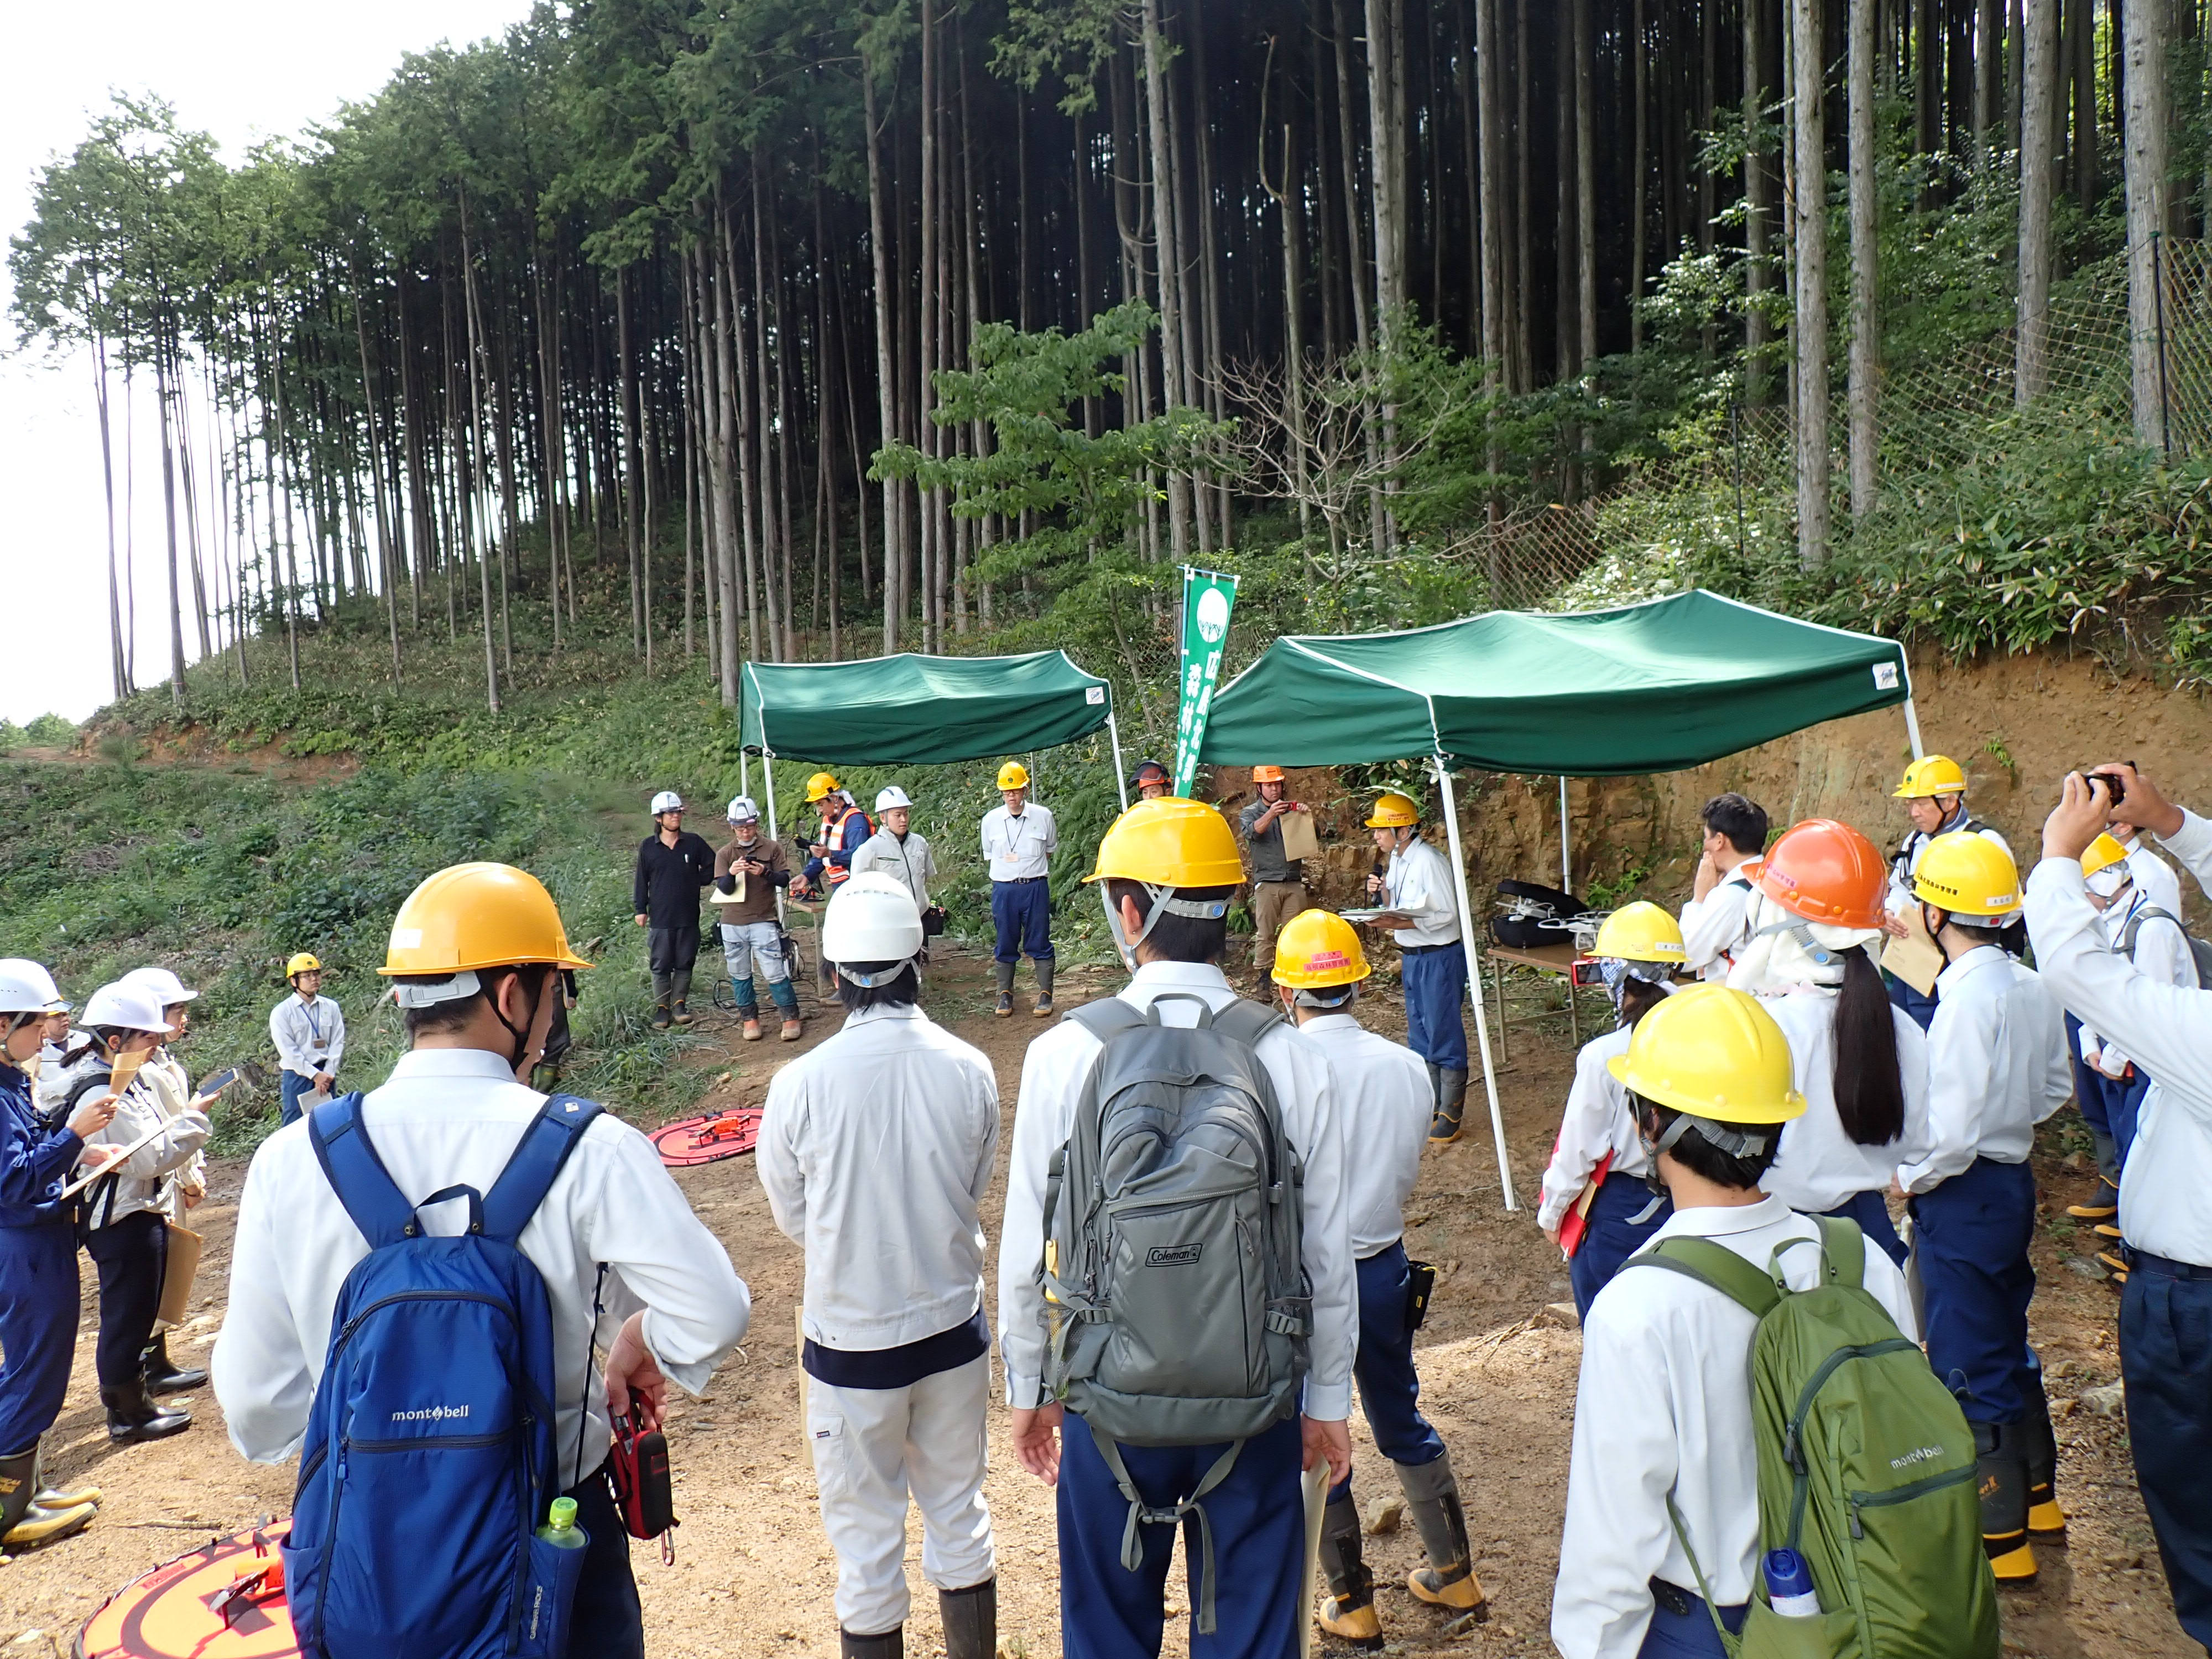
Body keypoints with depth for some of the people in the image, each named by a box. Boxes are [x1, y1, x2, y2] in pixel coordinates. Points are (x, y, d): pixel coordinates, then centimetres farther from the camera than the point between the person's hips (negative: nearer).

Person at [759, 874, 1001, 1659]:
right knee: (959, 1510, 23)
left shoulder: (799, 1084, -20)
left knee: (866, 1536, 15)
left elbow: (792, 1216, -4)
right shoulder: (971, 1071, -13)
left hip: (851, 1341, -3)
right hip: (953, 1325, 3)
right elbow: (976, 1190, 2)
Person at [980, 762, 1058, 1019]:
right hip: (1003, 889, 1)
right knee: (1005, 944, 7)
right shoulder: (990, 820, 2)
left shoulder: (1043, 816, -1)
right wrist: (1007, 869, 8)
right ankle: (1005, 995, 16)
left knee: (1039, 943, 2)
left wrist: (1032, 870, 10)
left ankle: (1045, 995, 9)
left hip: (1036, 887, -1)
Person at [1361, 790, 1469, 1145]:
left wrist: (1401, 924, -25)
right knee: (1420, 1036, 17)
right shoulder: (1396, 860, 6)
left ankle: (1450, 1117, 10)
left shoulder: (1429, 862, -20)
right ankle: (1429, 1107, 29)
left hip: (1439, 957, -9)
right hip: (1413, 958, 9)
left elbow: (1447, 914, -19)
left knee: (1444, 1036, 0)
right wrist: (1381, 892, -5)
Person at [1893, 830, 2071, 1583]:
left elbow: (1955, 1130, -25)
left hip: (1961, 1193, -9)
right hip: (2013, 1178, 9)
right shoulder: (2031, 987, 0)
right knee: (2007, 1342, 24)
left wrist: (1910, 1180, -10)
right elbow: (2056, 1088, 12)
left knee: (1968, 1362, 5)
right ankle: (2035, 1495, 40)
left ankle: (2000, 1537, 18)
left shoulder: (1967, 998, -26)